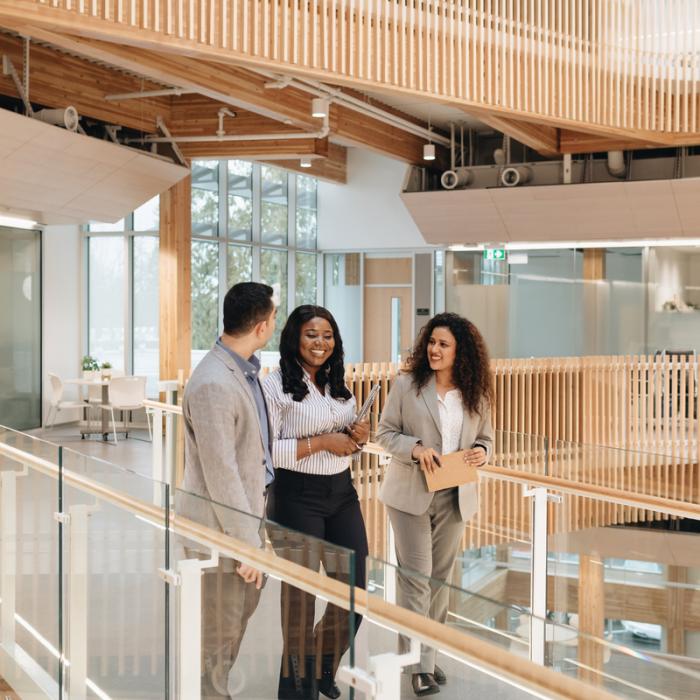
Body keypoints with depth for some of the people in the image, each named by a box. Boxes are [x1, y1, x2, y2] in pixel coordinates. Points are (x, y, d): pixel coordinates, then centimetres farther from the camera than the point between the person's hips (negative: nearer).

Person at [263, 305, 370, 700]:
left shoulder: (339, 385, 11)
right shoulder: (277, 386, -10)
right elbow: (265, 450, -17)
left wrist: (359, 438, -2)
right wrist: (321, 443, -19)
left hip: (342, 493, 6)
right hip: (297, 497, -6)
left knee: (354, 588, 9)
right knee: (301, 592, 6)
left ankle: (325, 665, 36)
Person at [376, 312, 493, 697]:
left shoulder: (476, 394, 2)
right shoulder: (406, 385, -6)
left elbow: (485, 438, 12)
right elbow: (385, 432, -2)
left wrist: (480, 453, -11)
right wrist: (415, 449, -19)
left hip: (454, 498, 3)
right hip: (411, 493, -3)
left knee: (440, 577, 12)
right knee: (416, 575, -4)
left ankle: (428, 655, 26)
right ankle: (419, 662, 3)